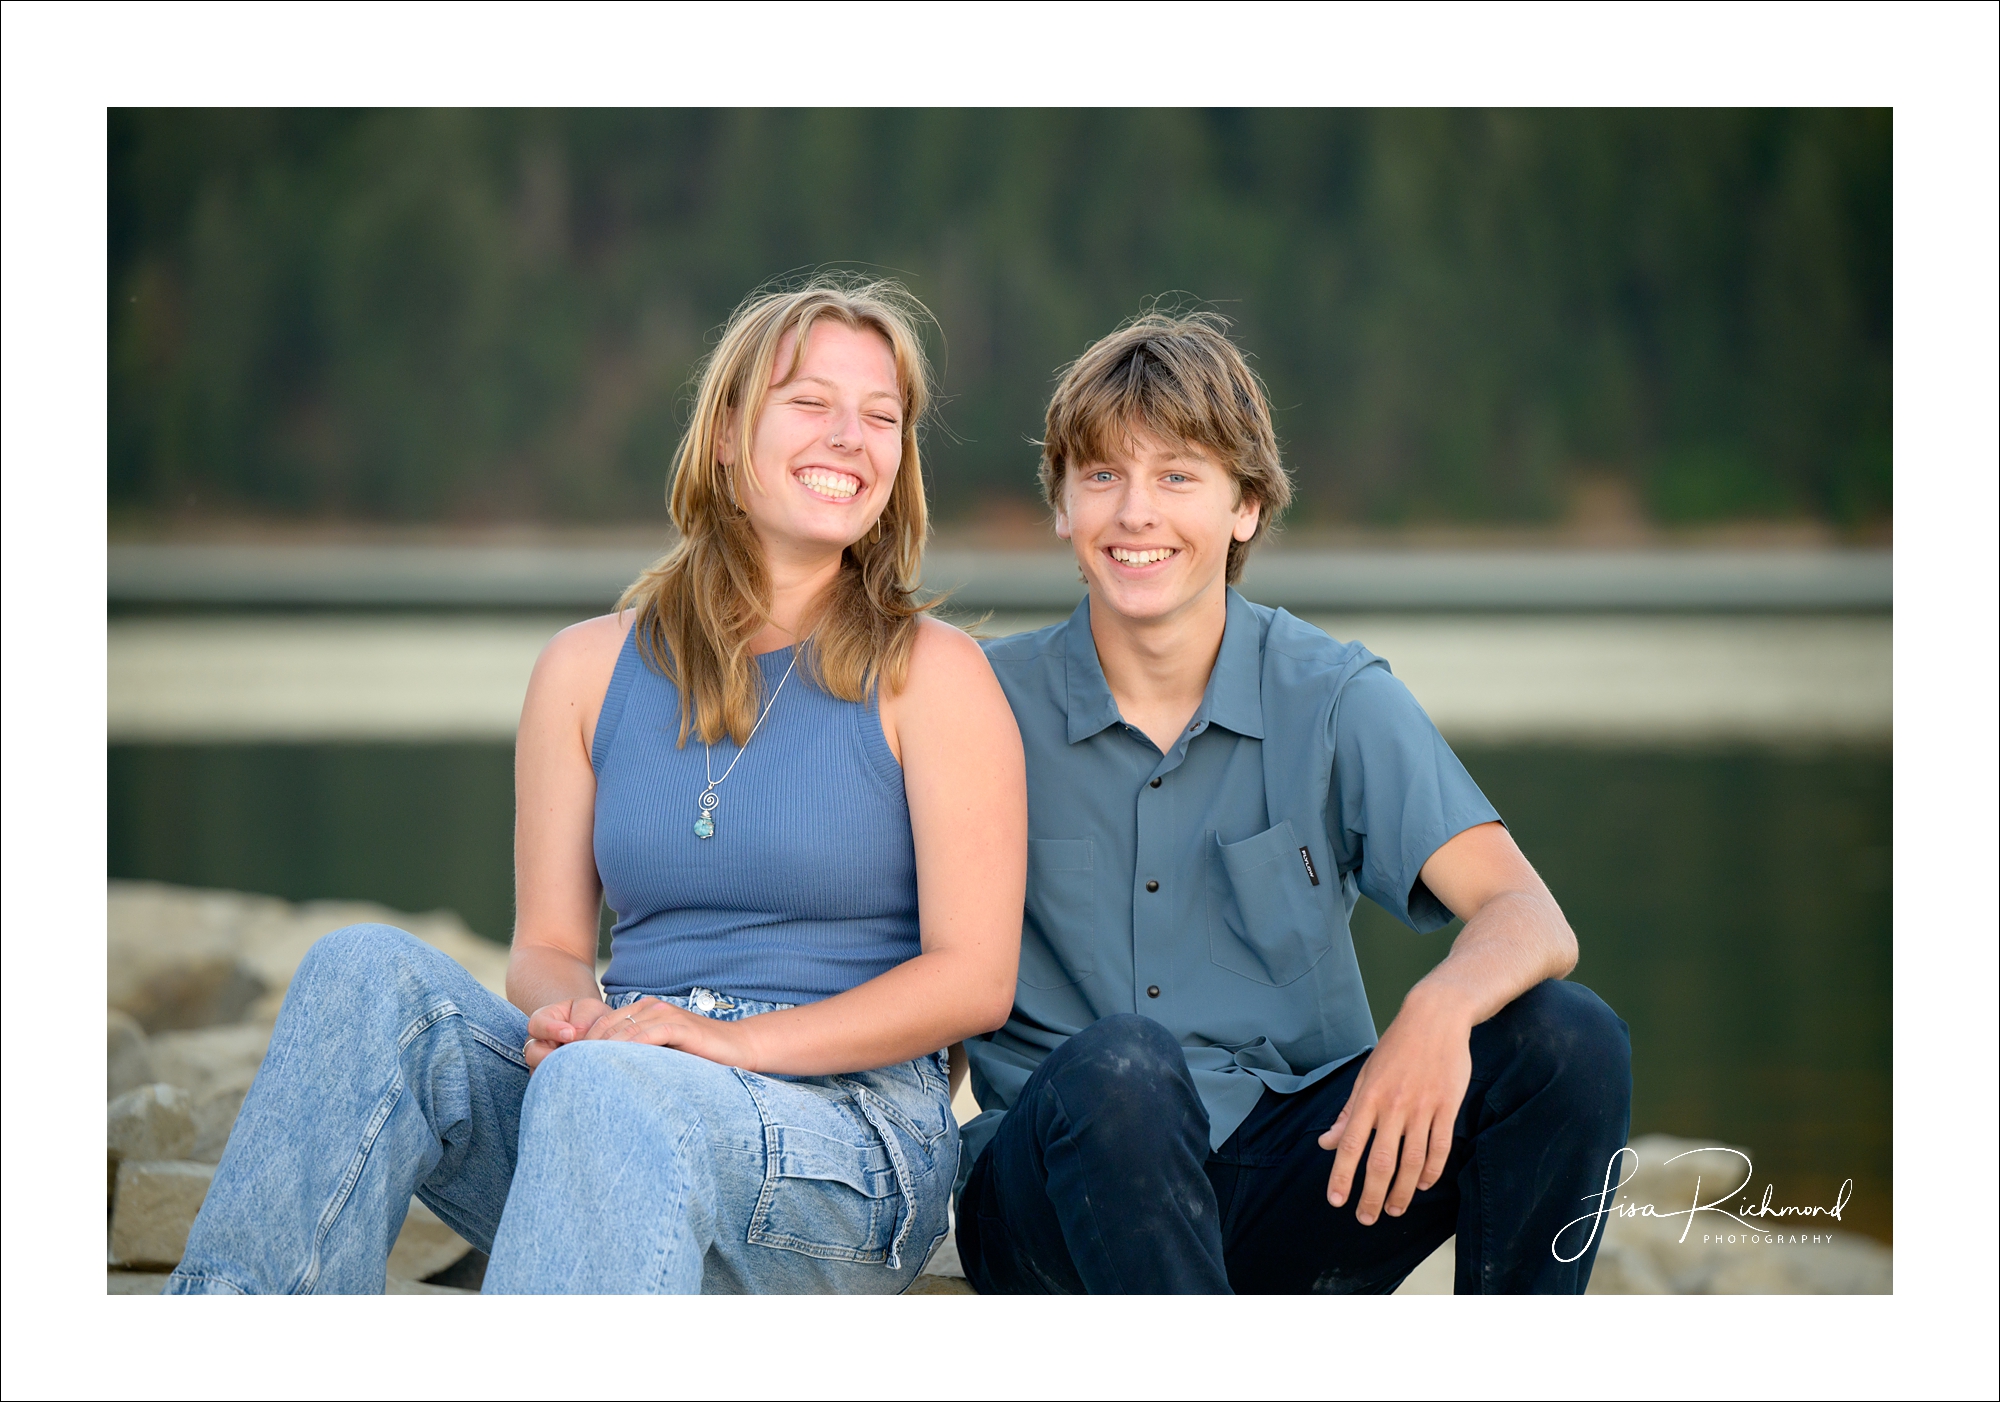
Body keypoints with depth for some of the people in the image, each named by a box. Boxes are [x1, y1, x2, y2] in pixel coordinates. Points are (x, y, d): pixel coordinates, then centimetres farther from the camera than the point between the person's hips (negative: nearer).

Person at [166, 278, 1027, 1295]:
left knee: (607, 1091, -38)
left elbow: (975, 975, -4)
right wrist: (566, 1011, -13)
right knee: (371, 972, -24)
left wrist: (737, 1039, -17)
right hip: (602, 1100, 4)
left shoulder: (932, 673, 3)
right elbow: (548, 945, 13)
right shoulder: (589, 668, 13)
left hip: (852, 1134, -4)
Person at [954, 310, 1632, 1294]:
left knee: (1570, 1040, -20)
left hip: (1288, 1182, 2)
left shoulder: (1335, 702, 1)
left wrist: (1439, 1010, -34)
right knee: (1120, 1061, -36)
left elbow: (1530, 920, -11)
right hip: (1058, 1195, -2)